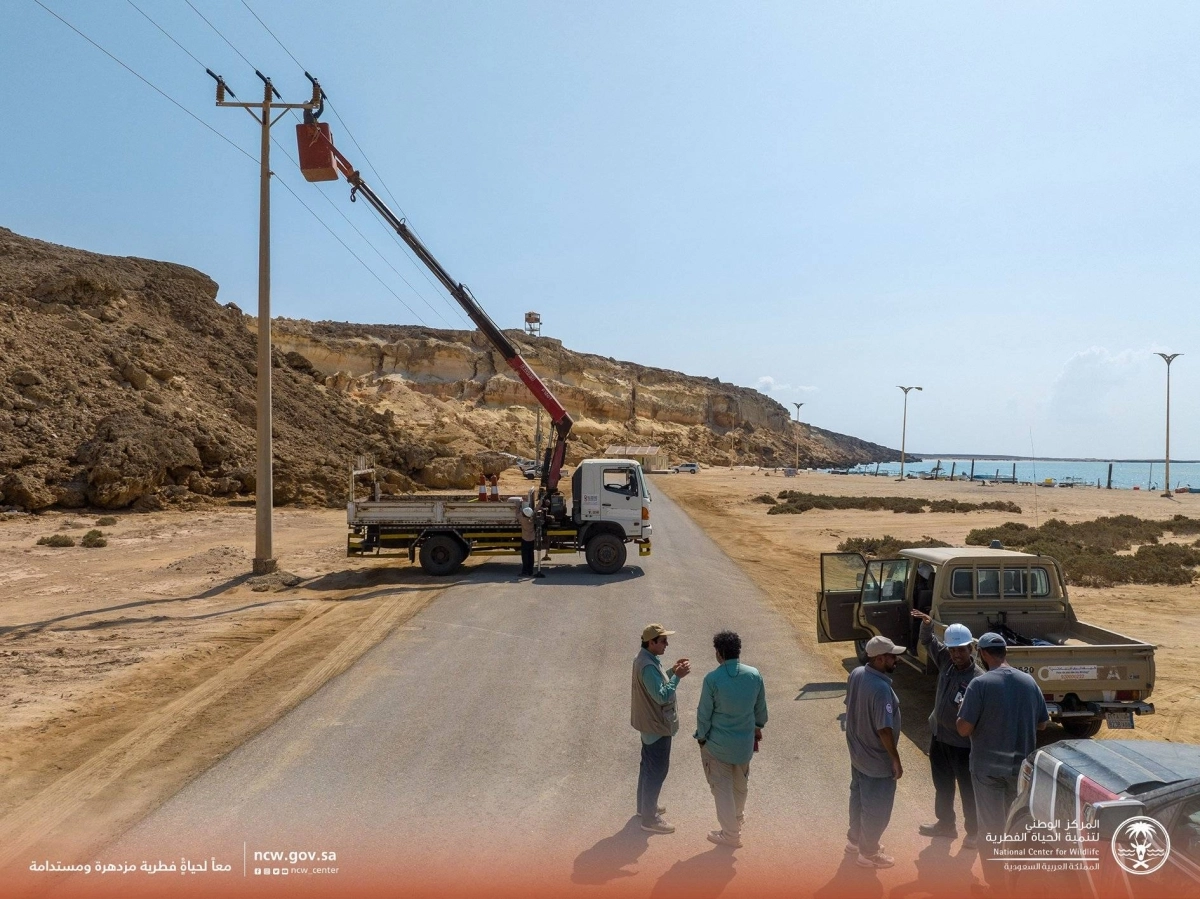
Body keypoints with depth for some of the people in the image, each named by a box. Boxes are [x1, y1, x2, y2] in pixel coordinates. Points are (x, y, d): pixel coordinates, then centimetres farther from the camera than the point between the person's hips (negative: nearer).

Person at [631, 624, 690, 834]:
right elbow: (662, 696, -29)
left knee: (648, 766, 22)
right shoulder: (648, 666, -28)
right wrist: (678, 676, -24)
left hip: (649, 723, 10)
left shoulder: (646, 659, 5)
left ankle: (644, 805, 37)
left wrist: (672, 671, 6)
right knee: (657, 770, 0)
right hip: (657, 726, -10)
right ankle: (650, 818, 9)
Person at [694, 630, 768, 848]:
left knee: (722, 787, 9)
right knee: (740, 783, 26)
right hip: (745, 742, 5)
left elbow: (704, 712, -13)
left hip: (718, 743, -5)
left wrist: (701, 736, 2)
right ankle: (738, 817, 48)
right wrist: (758, 727, 21)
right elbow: (761, 708, 4)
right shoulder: (755, 675, -10)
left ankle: (731, 834, 15)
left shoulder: (712, 678, -21)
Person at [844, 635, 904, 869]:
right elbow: (884, 729, -29)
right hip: (877, 760, -8)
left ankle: (854, 839, 43)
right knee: (876, 807, 11)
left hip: (857, 753, 8)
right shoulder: (881, 688, -32)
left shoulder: (855, 674, -6)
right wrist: (896, 760, -17)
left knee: (858, 796, 25)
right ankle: (868, 853, 26)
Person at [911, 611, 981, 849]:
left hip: (962, 743, -7)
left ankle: (973, 832, 30)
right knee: (942, 784, 23)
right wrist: (927, 624, -8)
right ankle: (945, 823, 41)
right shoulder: (945, 660, -6)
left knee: (968, 789, 11)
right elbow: (928, 640, 9)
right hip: (937, 735, 7)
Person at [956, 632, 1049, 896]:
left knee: (991, 826, 9)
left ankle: (994, 884, 18)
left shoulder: (980, 684, -19)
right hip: (1021, 765, 5)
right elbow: (1042, 724, 7)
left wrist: (962, 711, 1)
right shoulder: (1029, 682, -3)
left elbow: (964, 729, -18)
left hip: (988, 767, -4)